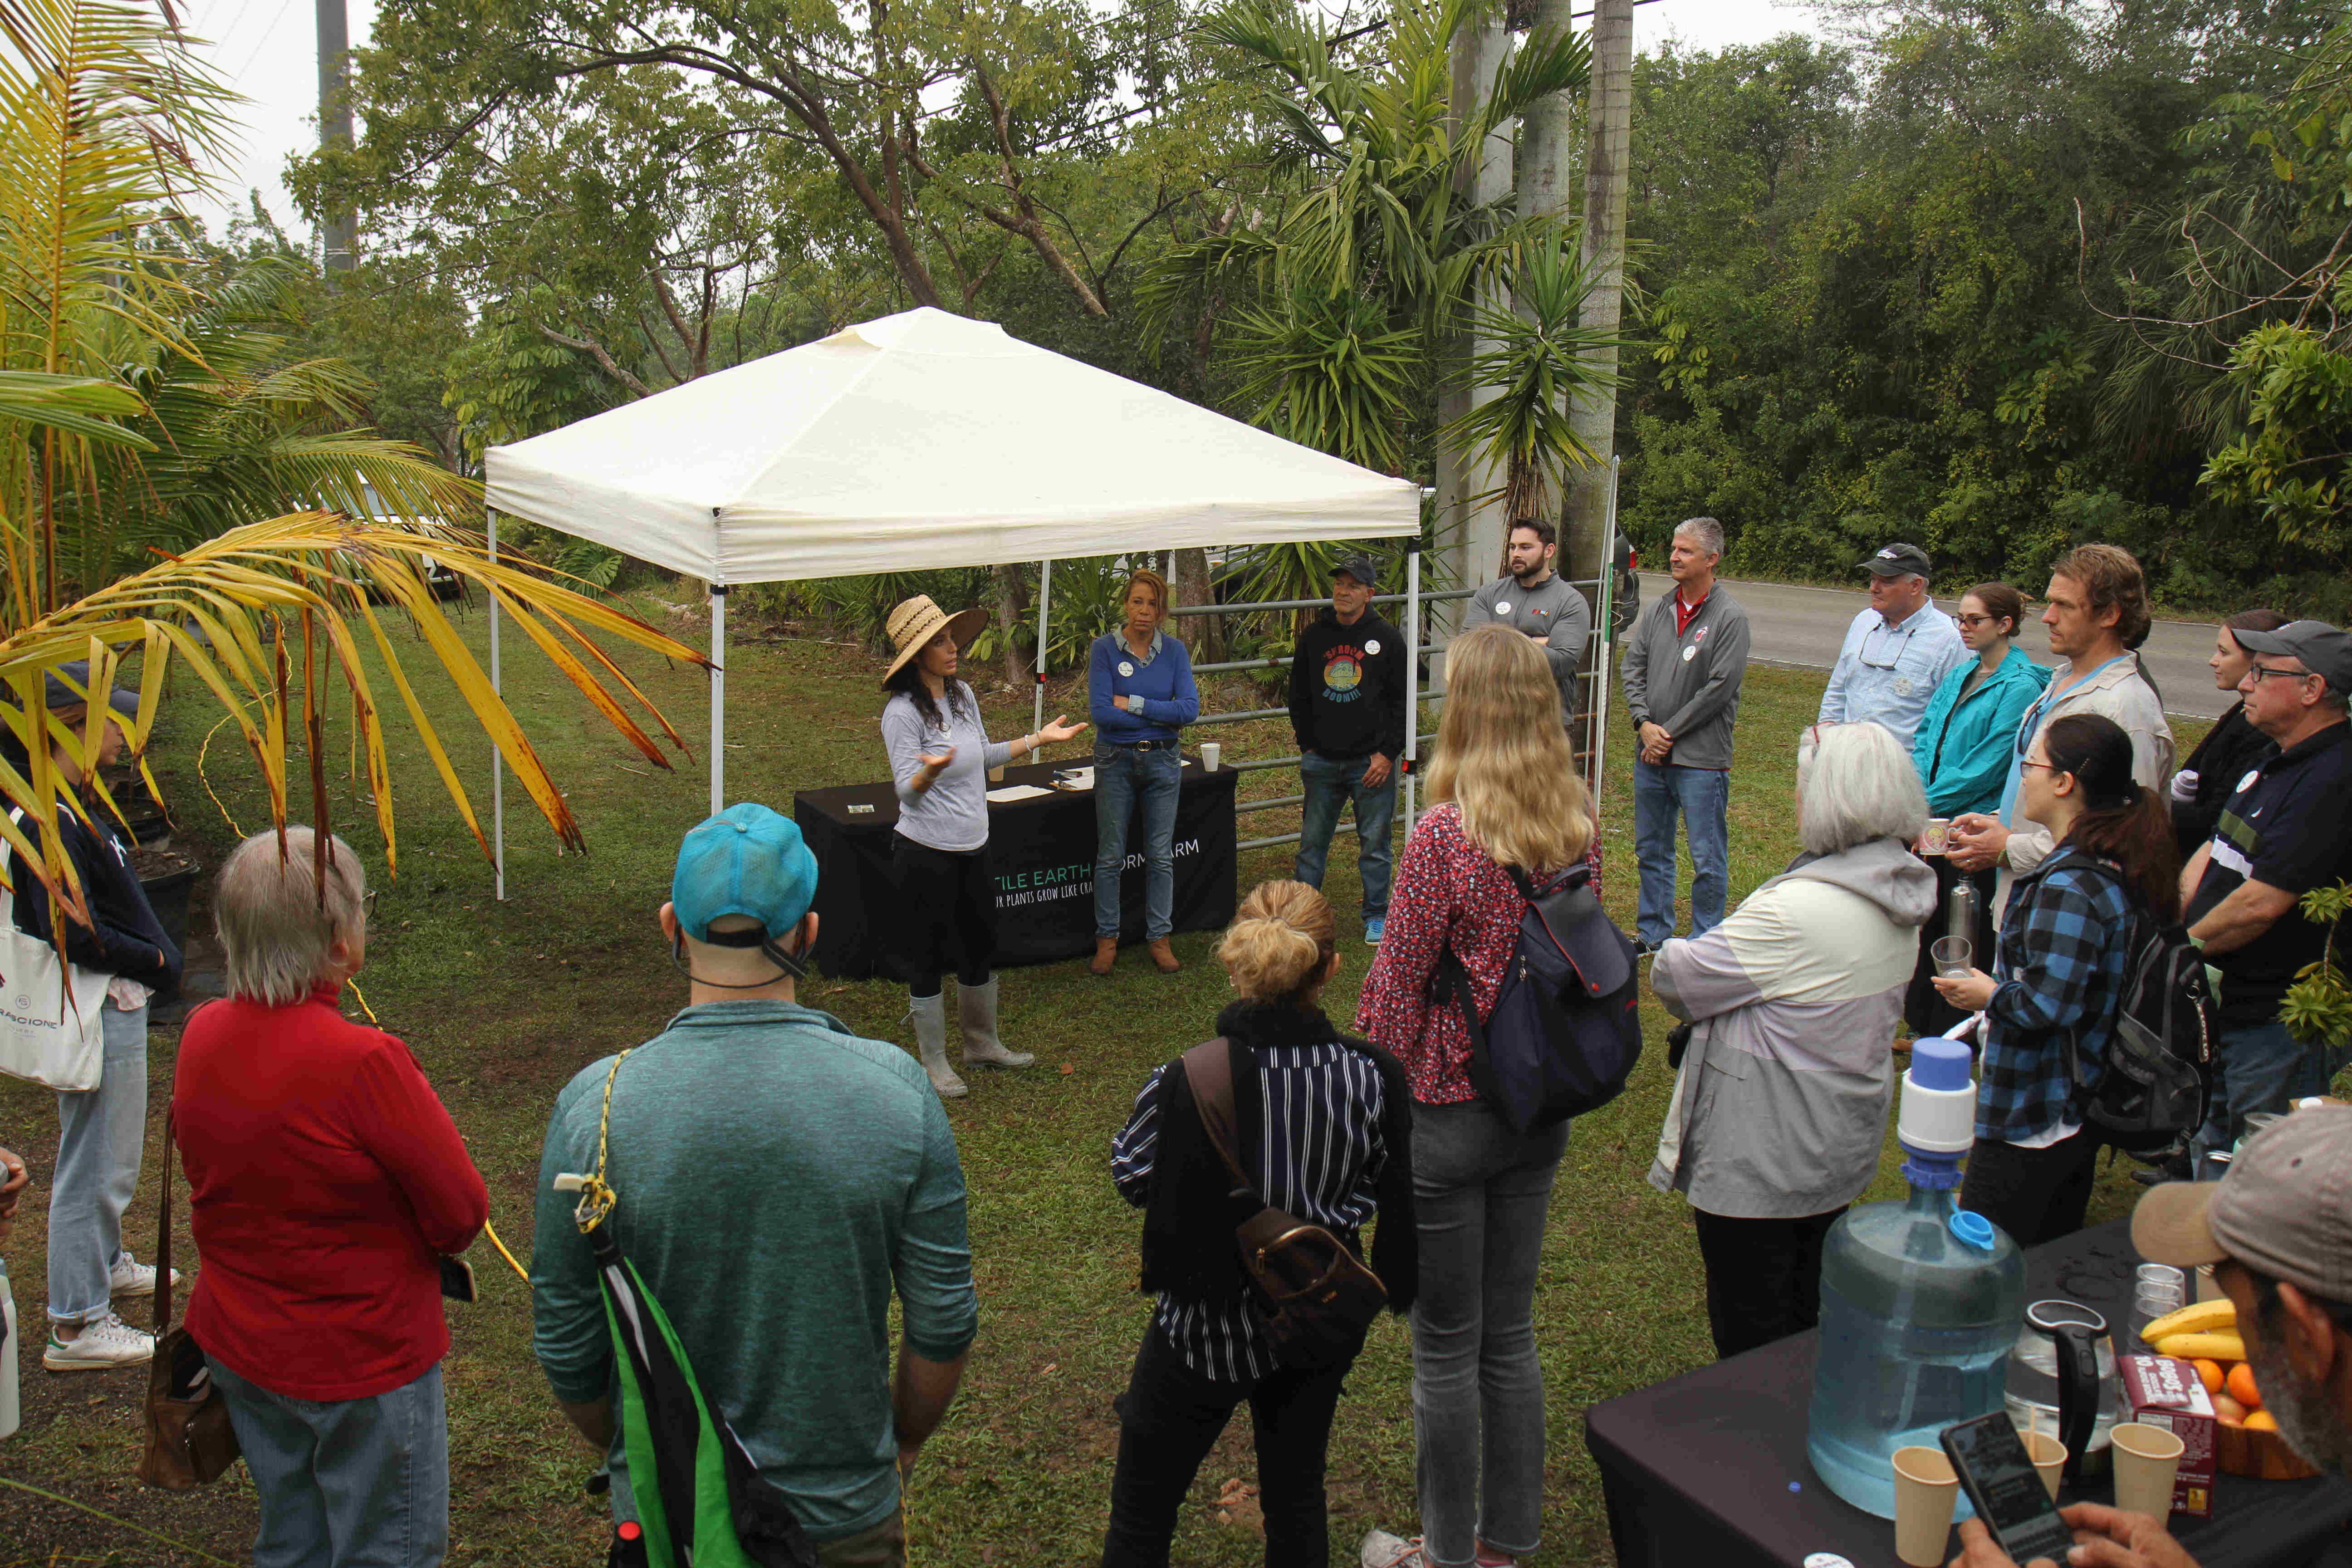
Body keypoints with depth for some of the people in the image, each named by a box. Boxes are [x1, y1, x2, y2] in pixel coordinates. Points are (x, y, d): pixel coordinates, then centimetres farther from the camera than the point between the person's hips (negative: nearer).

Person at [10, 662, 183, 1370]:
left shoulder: (79, 803, 7)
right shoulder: (52, 822, -24)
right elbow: (76, 934, -26)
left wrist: (153, 955, 7)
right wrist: (156, 960, -14)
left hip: (117, 1004, 10)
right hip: (98, 1012, -10)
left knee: (109, 1151, 26)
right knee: (96, 1161, 0)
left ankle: (104, 1263, 46)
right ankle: (75, 1325, 12)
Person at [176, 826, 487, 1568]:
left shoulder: (202, 1035, -7)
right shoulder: (364, 1062, -29)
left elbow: (210, 1175, 8)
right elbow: (462, 1214, -21)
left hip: (237, 1350, 7)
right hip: (363, 1361, -7)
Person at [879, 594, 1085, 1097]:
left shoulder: (963, 695, 5)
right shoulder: (903, 712, -18)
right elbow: (907, 790, -20)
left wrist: (1039, 739, 19)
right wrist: (930, 771, -41)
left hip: (973, 848, 8)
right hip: (926, 853, -8)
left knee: (980, 949, 19)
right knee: (927, 959, 5)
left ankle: (982, 1043, 37)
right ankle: (934, 1063, 19)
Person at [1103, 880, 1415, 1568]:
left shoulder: (1185, 1084, -28)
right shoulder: (1372, 1078, -19)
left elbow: (1130, 1176, -9)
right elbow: (1392, 1199, -2)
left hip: (1208, 1325, -3)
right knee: (1298, 1498, 26)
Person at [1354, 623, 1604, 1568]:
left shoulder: (1444, 835, -22)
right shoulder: (1577, 827, -2)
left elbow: (1397, 989, -16)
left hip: (1447, 1115, -6)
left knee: (1445, 1350, 10)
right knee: (1511, 1333, 20)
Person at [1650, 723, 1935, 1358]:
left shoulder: (1797, 912, -30)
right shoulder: (1897, 894, -1)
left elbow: (1675, 979, -22)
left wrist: (1670, 955, 0)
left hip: (1760, 1169, -9)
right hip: (1843, 1149, 9)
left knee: (1751, 1342, 9)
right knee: (1811, 1325, 25)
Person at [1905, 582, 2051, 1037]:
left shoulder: (2020, 687, -14)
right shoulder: (1960, 676, 11)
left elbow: (1987, 768, -17)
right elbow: (1925, 739, 12)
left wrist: (1927, 802, -14)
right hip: (1937, 824, 8)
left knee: (1964, 936, 2)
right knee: (1929, 921, 16)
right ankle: (1921, 1024, 28)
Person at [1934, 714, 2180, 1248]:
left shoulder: (2068, 887, -26)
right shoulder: (2119, 867, 4)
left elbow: (2048, 1004, -30)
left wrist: (1988, 995, -12)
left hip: (2030, 1121, -10)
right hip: (2084, 1104, 10)